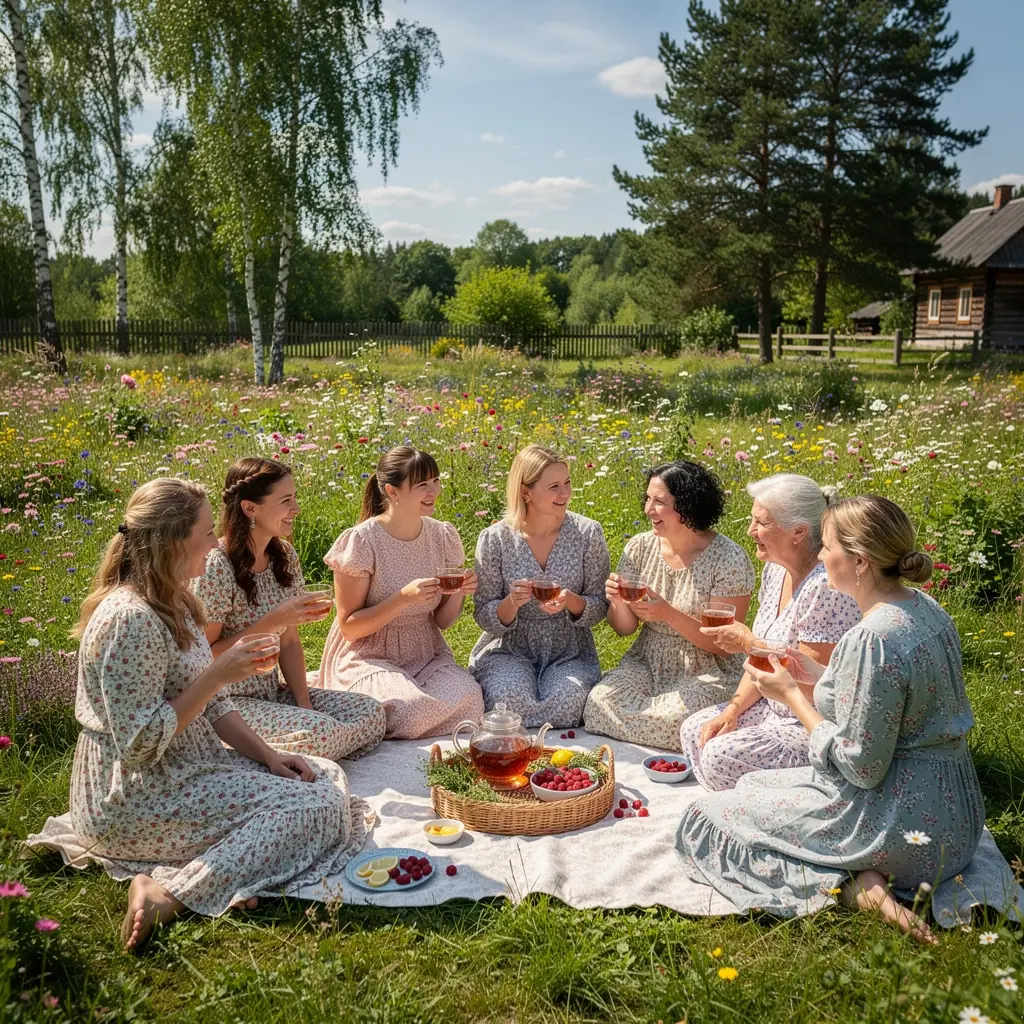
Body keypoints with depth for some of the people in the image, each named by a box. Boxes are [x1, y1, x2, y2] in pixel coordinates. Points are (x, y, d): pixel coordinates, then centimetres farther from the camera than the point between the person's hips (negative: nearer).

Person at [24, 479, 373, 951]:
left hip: (184, 769, 10)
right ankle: (172, 893, -19)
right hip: (137, 801, -10)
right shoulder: (131, 618, -24)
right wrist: (217, 675, -22)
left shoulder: (173, 602, 8)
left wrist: (267, 755, 0)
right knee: (313, 804, -15)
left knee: (324, 774, 8)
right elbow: (139, 742, -25)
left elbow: (212, 706, 11)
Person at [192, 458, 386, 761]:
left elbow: (290, 643, 8)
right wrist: (272, 621, -24)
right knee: (320, 733, -29)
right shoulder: (217, 566, -19)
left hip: (272, 693, 8)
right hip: (227, 701, -8)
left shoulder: (285, 556, 5)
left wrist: (304, 702, -5)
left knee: (370, 713, -6)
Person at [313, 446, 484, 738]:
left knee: (467, 697, -27)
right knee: (412, 706, -34)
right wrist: (403, 598, -25)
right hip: (368, 657, -4)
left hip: (426, 656, 5)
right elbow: (349, 627, -12)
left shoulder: (443, 535, 2)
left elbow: (442, 621, 8)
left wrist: (459, 594, -14)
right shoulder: (361, 541, -14)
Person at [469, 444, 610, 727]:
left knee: (568, 698, -31)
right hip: (508, 650, -1)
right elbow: (485, 618, -2)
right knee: (511, 698, -32)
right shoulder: (495, 539, -6)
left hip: (569, 651, 1)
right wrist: (512, 603, -25)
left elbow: (599, 608, 1)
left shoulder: (588, 533, -3)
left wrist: (571, 601, -22)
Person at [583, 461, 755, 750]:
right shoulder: (639, 547, 1)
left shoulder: (730, 560, -13)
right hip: (646, 663, 4)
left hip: (707, 673, -4)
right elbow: (624, 628, 6)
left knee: (674, 719, -33)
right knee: (600, 702, -24)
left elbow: (724, 645, -13)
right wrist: (618, 603, -18)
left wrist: (669, 614, -27)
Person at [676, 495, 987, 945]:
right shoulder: (926, 609, 2)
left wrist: (791, 695, -13)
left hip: (903, 825, -10)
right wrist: (819, 676, 8)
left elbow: (861, 767, -23)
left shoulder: (872, 639, -28)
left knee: (712, 815, 2)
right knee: (759, 784, 27)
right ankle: (862, 873, 8)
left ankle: (853, 883, -9)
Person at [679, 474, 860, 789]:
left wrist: (747, 641, -18)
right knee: (694, 730, 4)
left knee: (721, 756, -22)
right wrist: (733, 708, 0)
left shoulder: (826, 586, -28)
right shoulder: (776, 569, 3)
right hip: (776, 709, 10)